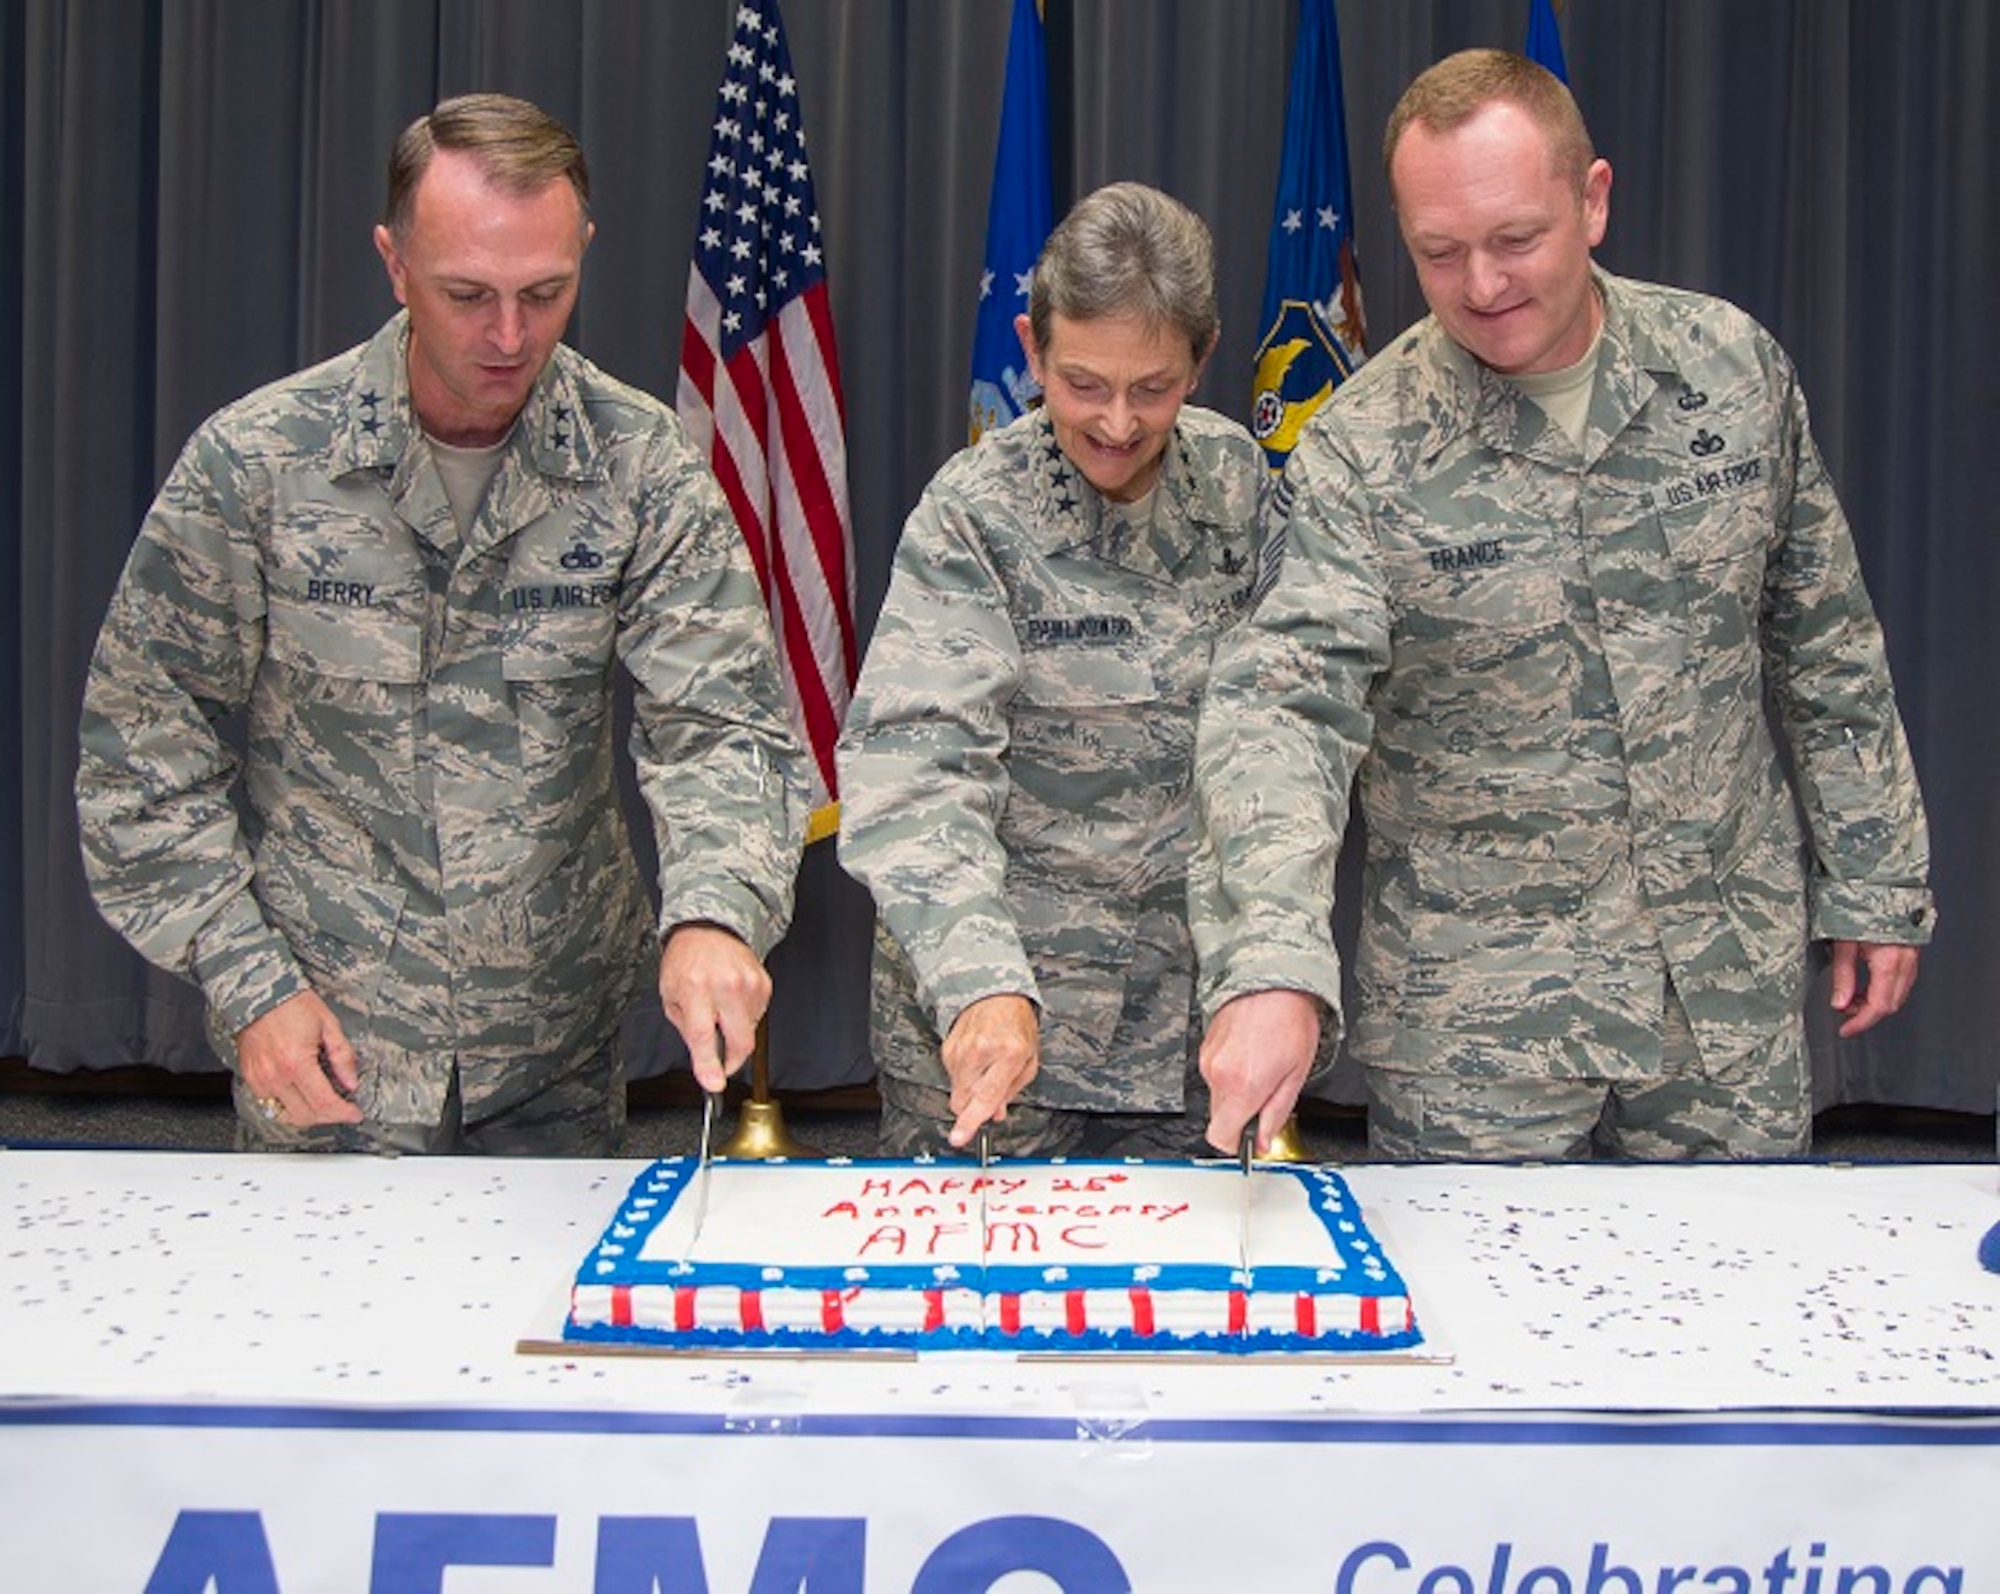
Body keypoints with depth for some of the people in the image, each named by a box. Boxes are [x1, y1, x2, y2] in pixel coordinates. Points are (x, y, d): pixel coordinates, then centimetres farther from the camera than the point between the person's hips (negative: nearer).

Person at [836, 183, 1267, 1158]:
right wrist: (981, 984, -36)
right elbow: (912, 768, -22)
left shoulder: (1234, 476, 1)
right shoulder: (974, 515, -14)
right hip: (984, 1013, -4)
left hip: (1187, 1004, 4)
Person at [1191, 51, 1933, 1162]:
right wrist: (1270, 970, -39)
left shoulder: (1733, 369, -1)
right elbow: (1279, 706, -23)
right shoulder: (1361, 455, -12)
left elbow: (1829, 649, 8)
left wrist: (1878, 885, 9)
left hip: (1734, 983, 3)